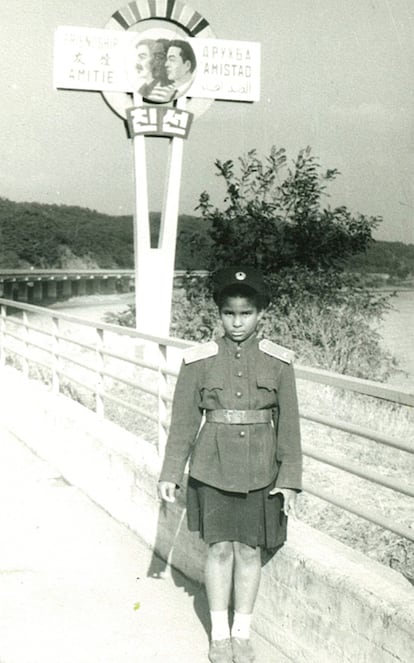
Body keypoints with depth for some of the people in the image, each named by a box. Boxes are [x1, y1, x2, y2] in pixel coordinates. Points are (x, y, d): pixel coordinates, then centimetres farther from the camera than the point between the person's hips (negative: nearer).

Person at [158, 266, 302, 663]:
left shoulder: (278, 362, -3)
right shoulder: (198, 360, -4)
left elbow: (288, 423, 0)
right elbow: (184, 420, 0)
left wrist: (289, 480, -2)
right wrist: (170, 473, 0)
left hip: (260, 470, 1)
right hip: (213, 468, 0)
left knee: (249, 550, 9)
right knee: (220, 549, 5)